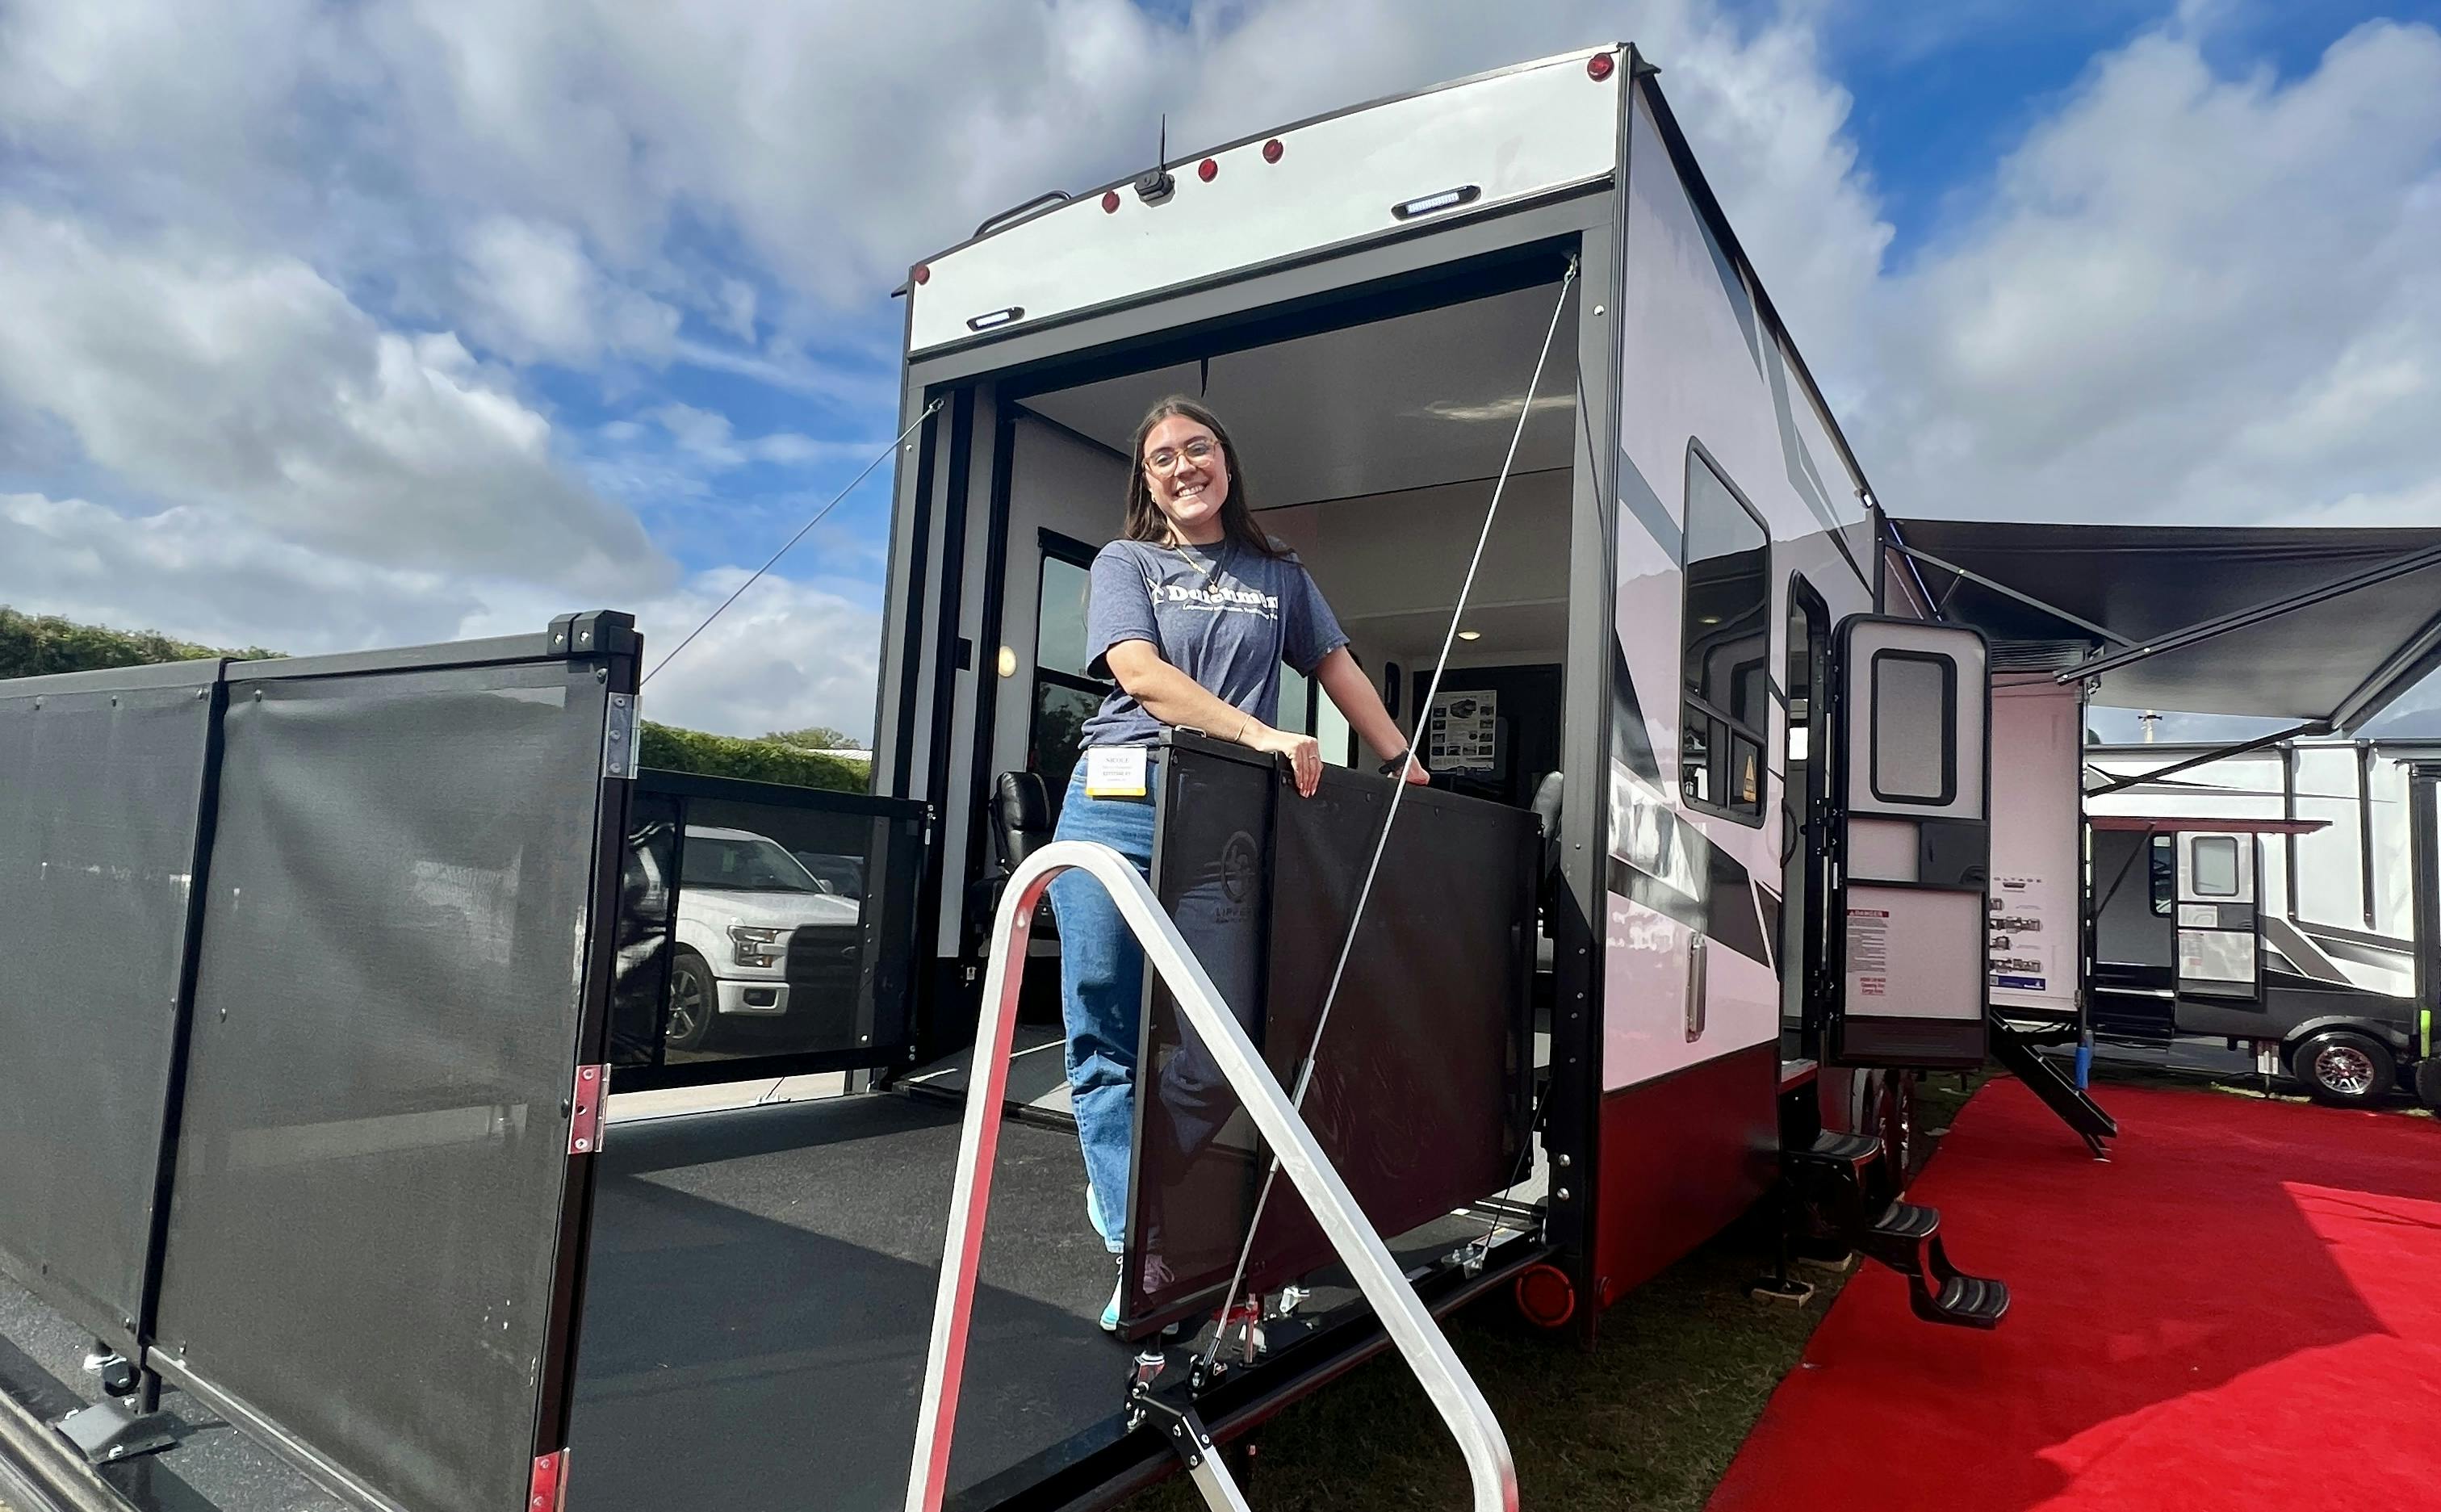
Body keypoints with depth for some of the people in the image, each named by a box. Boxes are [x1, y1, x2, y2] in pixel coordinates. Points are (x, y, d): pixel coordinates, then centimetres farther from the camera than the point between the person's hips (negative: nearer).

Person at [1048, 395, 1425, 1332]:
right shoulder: (1125, 563, 11)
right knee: (1110, 1036, -2)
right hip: (1120, 804, -1)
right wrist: (1261, 734, -17)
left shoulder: (1277, 574, 20)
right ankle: (1137, 1244, 7)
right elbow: (1139, 671, -5)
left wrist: (1401, 760, 15)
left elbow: (1337, 668, 24)